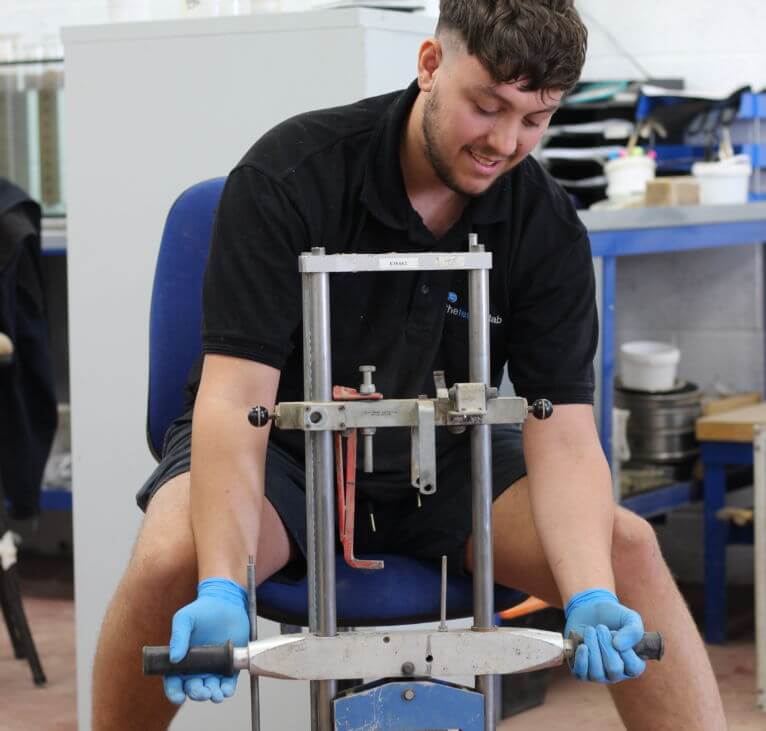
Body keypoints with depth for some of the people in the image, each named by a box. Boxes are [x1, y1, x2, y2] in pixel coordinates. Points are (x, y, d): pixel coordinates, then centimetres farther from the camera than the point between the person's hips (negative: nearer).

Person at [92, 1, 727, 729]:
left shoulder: (548, 227, -12)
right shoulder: (290, 175, -22)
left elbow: (563, 434, -16)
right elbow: (236, 399, -27)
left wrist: (591, 599, -36)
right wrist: (221, 589, -42)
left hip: (440, 465, 3)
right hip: (286, 453, -2)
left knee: (627, 546, -21)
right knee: (169, 560, -34)